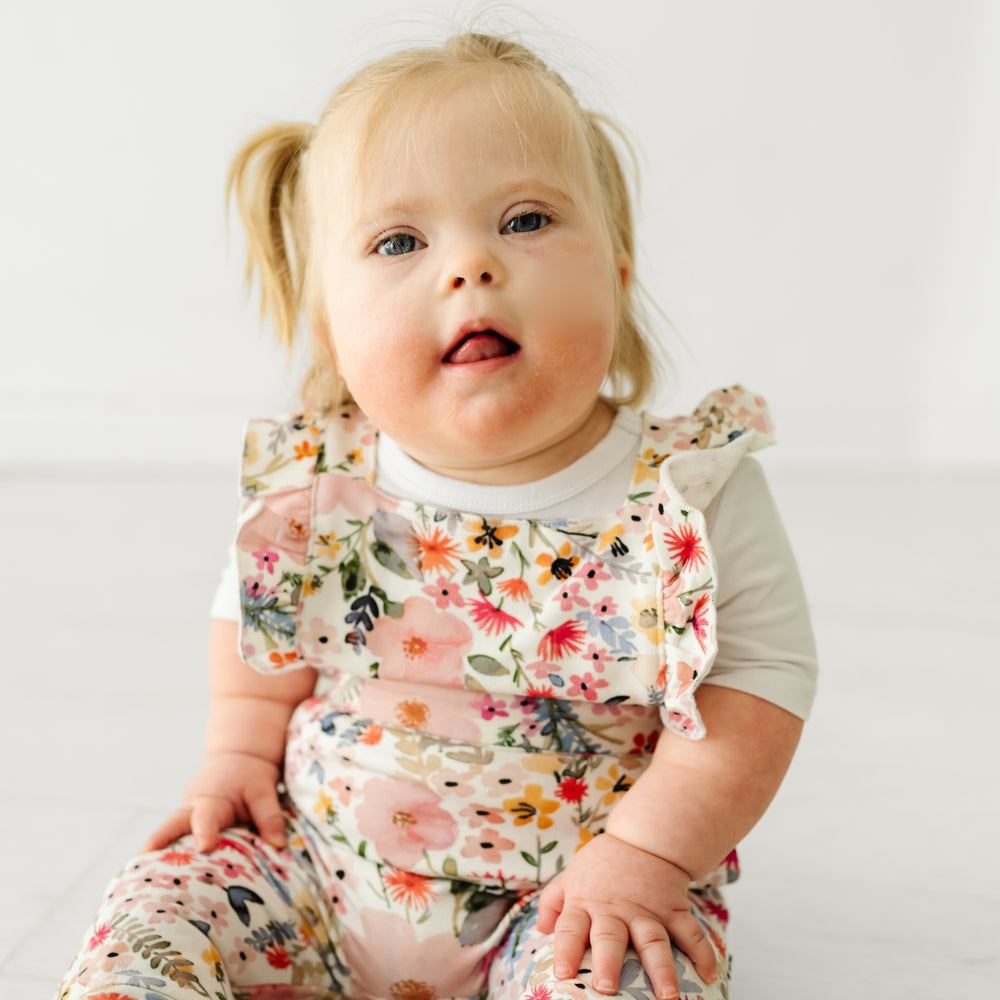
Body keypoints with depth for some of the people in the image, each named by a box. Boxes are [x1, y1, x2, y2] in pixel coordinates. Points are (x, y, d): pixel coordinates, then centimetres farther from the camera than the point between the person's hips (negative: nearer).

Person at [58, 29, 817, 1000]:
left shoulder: (690, 494, -16)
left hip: (569, 891, -2)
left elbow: (758, 682, -12)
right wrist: (239, 753, 1)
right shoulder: (308, 490, -9)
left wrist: (645, 857, -19)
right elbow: (258, 619, 11)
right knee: (151, 915, -10)